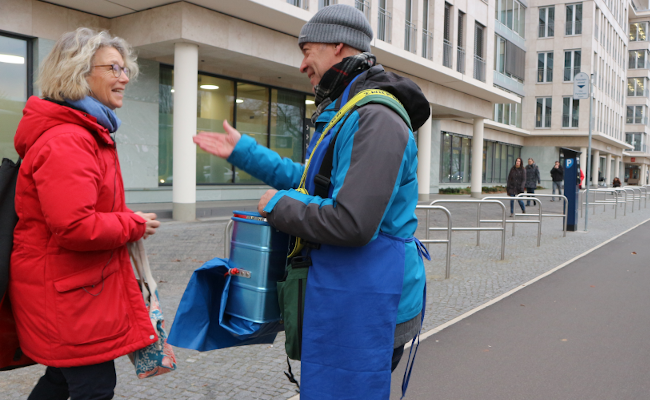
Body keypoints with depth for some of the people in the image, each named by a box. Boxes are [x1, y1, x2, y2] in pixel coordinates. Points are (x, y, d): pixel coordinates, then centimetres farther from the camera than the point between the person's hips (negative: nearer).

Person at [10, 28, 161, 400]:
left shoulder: (87, 134, 14)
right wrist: (134, 225, -16)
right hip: (67, 293, -11)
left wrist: (125, 218, 4)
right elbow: (75, 227, -30)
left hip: (74, 285, 11)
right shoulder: (66, 142, -22)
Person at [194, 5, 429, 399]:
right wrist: (243, 151, 22)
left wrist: (278, 204, -13)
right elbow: (311, 182, 23)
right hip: (346, 292, 11)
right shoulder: (345, 114, 15)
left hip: (364, 302, -11)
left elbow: (352, 224, -30)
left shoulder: (375, 119, -21)